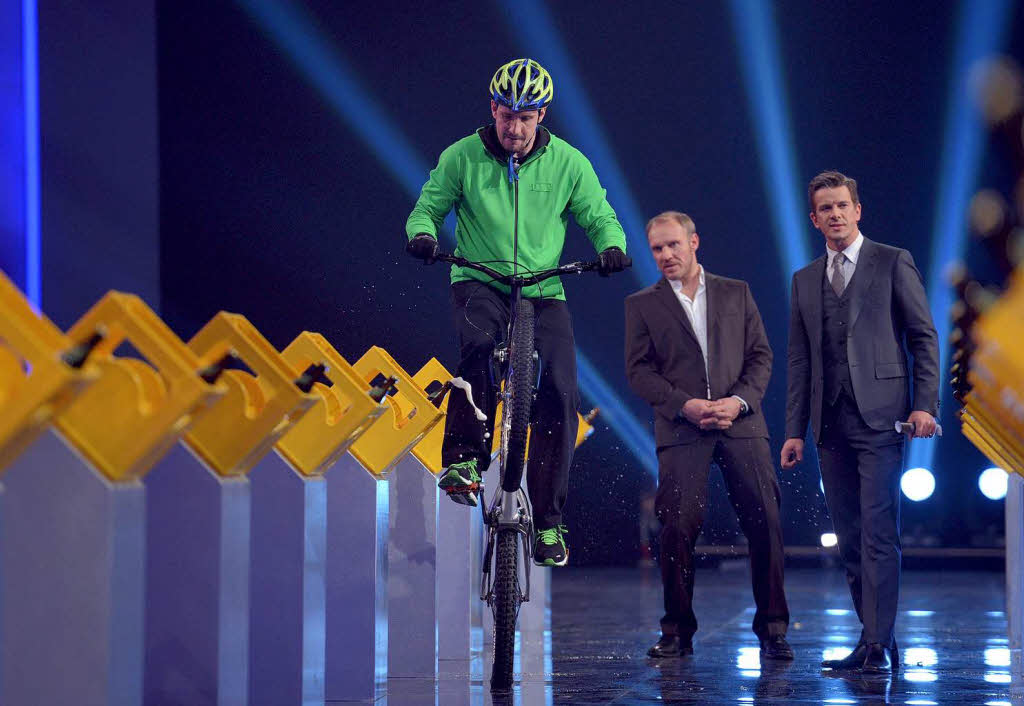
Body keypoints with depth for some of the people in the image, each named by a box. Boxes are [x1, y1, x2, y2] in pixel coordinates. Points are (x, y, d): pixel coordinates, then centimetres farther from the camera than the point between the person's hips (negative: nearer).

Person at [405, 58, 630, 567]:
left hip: (543, 291, 1)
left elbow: (600, 217, 5)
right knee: (479, 344, -36)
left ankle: (549, 520, -2)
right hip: (479, 282, -1)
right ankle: (464, 460, -22)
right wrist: (422, 233, -18)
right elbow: (429, 205, 5)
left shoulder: (567, 163, 0)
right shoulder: (462, 158, -2)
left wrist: (612, 246, -17)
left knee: (559, 394, -13)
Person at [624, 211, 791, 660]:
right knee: (678, 528, -9)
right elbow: (639, 370, 4)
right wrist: (686, 405, -10)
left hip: (740, 422, 1)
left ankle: (772, 630, 2)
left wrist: (739, 400, -7)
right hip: (680, 429, -1)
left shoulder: (736, 293, 15)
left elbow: (760, 355, 11)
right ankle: (677, 632, 4)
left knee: (765, 523, -6)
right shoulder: (642, 304, 12)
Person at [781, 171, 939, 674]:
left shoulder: (893, 263, 4)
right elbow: (799, 361, 16)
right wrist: (794, 430, 10)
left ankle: (879, 645, -11)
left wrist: (925, 403, -9)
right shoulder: (805, 280, 17)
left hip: (879, 417, -5)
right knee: (849, 539, 6)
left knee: (878, 533, -11)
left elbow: (924, 337, 1)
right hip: (830, 424, 5)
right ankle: (873, 637, 14)